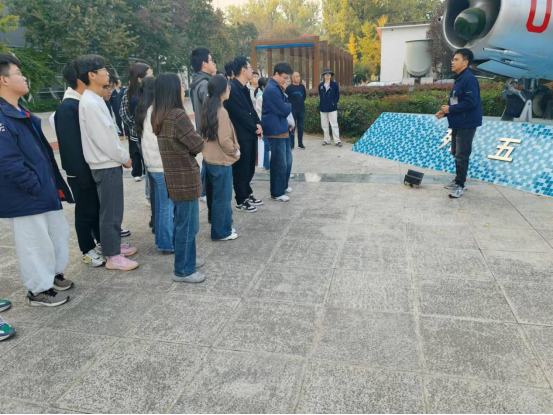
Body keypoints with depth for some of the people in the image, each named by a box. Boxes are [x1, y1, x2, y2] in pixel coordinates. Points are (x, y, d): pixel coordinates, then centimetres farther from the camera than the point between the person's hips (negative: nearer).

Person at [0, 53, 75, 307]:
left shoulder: (20, 113, 12)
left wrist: (49, 185, 13)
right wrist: (35, 186, -17)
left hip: (44, 191, 10)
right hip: (25, 197, -10)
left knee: (59, 232, 20)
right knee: (35, 244, 4)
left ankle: (53, 275, 38)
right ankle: (38, 290, 21)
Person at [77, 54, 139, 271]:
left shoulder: (94, 99, 12)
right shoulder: (91, 102, -18)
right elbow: (104, 137, -20)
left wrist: (121, 156, 12)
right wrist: (124, 157, -10)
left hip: (109, 163, 10)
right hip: (106, 165, -10)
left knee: (114, 209, 17)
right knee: (110, 211, -2)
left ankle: (114, 245, 29)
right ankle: (112, 256, 8)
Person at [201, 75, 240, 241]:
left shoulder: (208, 109, 7)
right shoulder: (221, 112, -20)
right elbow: (224, 140, -23)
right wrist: (235, 151, -6)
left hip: (211, 159, 9)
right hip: (221, 161, -9)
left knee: (217, 196, 19)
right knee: (222, 198, 2)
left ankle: (222, 227, 32)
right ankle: (221, 232, 13)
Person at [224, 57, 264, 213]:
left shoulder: (243, 88, 14)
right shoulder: (232, 88, -17)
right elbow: (241, 114, -20)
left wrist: (258, 124, -3)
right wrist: (255, 128, -10)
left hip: (250, 134, 9)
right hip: (241, 136, -9)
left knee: (250, 167, 17)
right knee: (241, 169, 1)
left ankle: (247, 194, 32)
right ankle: (241, 201, 12)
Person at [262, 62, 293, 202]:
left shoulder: (277, 88, 14)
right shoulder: (271, 90, -19)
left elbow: (284, 104, 15)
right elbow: (285, 110, -18)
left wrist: (287, 106, -6)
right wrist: (289, 106, 1)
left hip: (283, 129, 10)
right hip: (276, 131, -10)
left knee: (287, 160, 18)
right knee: (280, 163, -1)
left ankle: (283, 186, 34)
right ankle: (277, 193, 11)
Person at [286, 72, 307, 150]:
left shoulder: (302, 86, 9)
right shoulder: (289, 87, -4)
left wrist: (301, 102, 12)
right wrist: (291, 103, 0)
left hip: (301, 110, 4)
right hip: (293, 110, -4)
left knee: (301, 127, 7)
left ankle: (300, 143, 16)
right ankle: (291, 144, 5)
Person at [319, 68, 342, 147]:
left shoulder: (334, 84, -1)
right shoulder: (320, 85, 8)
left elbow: (337, 95, 2)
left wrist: (334, 103, -4)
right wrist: (323, 103, 7)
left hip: (332, 108, -4)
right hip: (323, 108, 4)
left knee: (334, 125, -7)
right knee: (324, 125, 9)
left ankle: (337, 141, -5)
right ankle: (327, 140, 19)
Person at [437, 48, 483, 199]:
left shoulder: (469, 79, -16)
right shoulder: (459, 79, 15)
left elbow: (470, 102, -25)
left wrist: (450, 109, -18)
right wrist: (445, 112, 5)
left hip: (466, 124, -10)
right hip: (457, 123, 10)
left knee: (461, 155, -7)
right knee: (456, 153, 17)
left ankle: (460, 185, 0)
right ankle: (459, 181, 28)